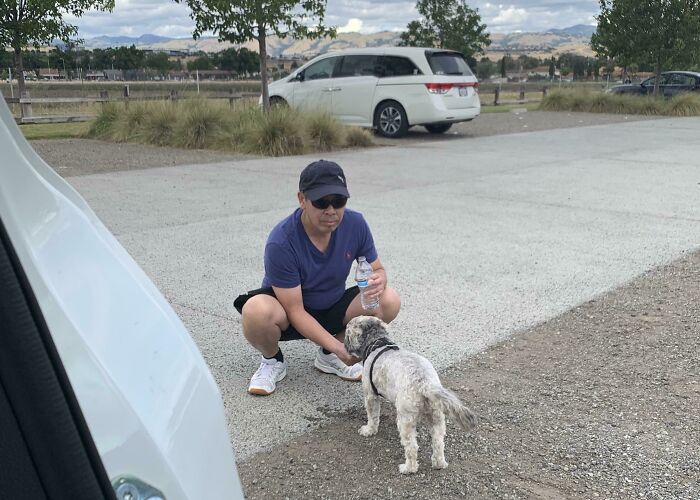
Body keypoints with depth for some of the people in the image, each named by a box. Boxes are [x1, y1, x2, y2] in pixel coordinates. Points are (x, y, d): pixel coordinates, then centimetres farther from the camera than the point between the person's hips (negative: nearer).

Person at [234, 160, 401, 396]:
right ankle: (272, 360, -2)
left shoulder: (355, 224, -17)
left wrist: (378, 281, -29)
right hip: (287, 313, -4)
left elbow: (377, 269, -2)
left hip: (333, 308, 5)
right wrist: (338, 347, -35)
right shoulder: (281, 242, -30)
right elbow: (295, 311, -26)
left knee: (389, 301, -20)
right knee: (256, 311, -38)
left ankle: (328, 357, 3)